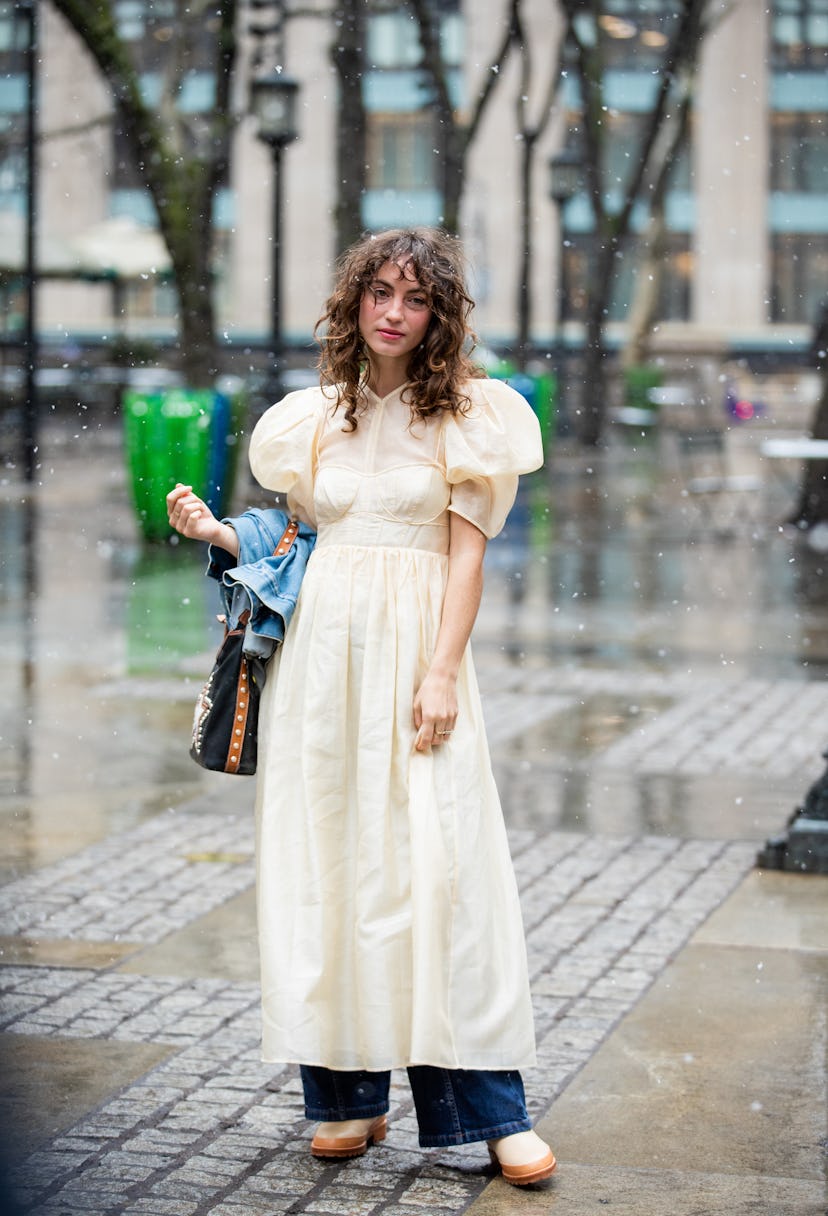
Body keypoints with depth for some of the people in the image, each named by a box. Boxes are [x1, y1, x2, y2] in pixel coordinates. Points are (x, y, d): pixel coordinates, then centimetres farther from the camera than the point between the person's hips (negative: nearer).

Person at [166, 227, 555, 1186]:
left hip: (414, 647, -3)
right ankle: (348, 1097, 10)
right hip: (319, 646, 3)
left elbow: (467, 554, -1)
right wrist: (215, 532, 2)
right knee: (326, 862, 2)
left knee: (442, 864, -8)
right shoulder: (314, 417, 13)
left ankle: (489, 1108, -4)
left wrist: (441, 674, -10)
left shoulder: (463, 415, 4)